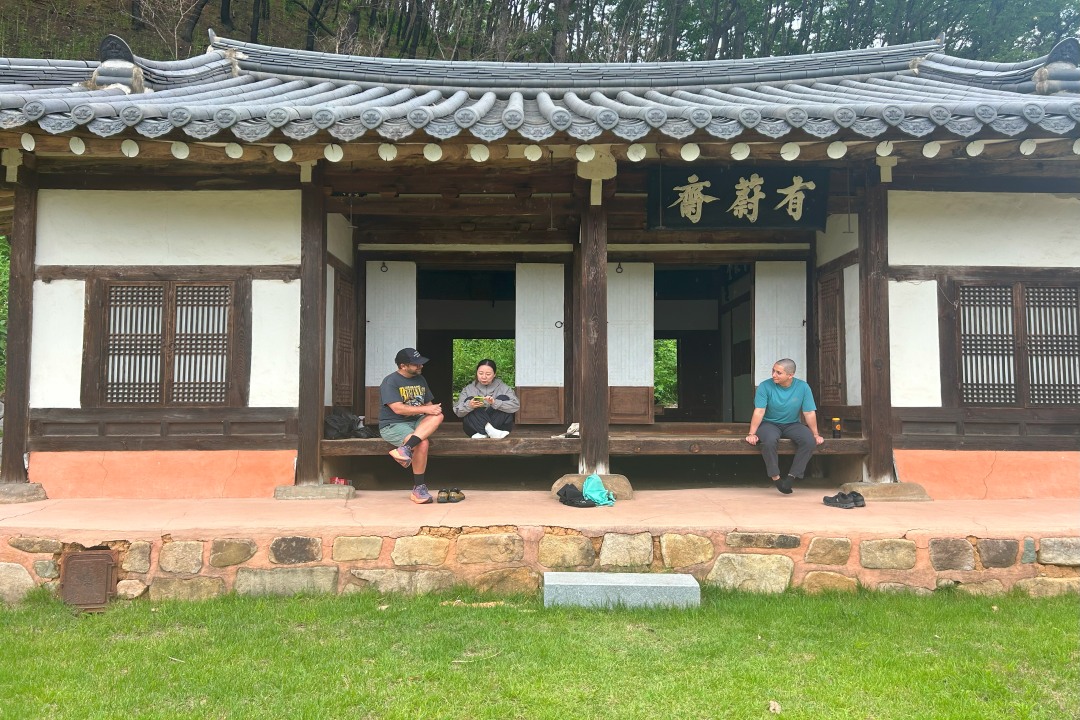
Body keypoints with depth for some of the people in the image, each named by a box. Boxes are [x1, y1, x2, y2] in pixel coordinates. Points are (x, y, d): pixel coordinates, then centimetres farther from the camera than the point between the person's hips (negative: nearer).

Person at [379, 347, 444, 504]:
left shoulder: (420, 379, 15)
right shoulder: (390, 381, -9)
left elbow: (428, 403, 19)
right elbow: (398, 409, -20)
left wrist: (434, 408, -6)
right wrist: (425, 409, -21)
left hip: (415, 422, 7)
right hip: (392, 425, -7)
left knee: (438, 416, -25)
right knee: (422, 443, -33)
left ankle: (405, 449, -39)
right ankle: (418, 489, -22)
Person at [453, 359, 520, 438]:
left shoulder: (503, 387, 4)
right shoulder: (468, 389, 7)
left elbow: (516, 405, -14)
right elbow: (457, 411, -5)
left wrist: (495, 403, -30)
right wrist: (469, 406, -28)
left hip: (499, 425, -1)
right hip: (474, 428, 1)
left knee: (503, 398, -17)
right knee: (469, 399, -16)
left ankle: (482, 434, -28)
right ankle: (489, 430, -35)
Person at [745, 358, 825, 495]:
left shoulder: (803, 387, -7)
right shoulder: (765, 386, -12)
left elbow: (809, 413, -3)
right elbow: (759, 412, -15)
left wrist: (815, 434, -7)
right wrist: (752, 434, -22)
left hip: (792, 424, 2)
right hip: (769, 424, -2)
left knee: (810, 441, -27)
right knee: (769, 440, -36)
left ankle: (792, 476, -15)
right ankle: (775, 477, -18)